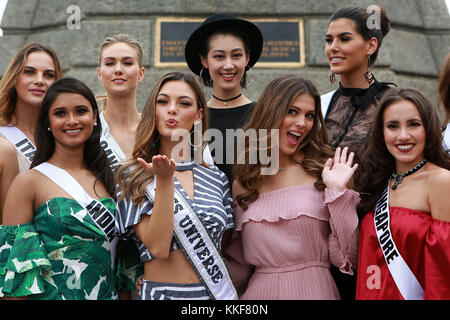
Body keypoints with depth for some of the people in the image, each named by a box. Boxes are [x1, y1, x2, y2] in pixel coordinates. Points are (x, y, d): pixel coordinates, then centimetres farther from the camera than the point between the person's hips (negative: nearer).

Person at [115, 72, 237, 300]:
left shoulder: (216, 179, 4)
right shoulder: (134, 177, -5)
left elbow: (227, 248, 11)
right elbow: (158, 248, -17)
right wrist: (164, 181, -22)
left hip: (217, 291, 3)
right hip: (162, 292, -3)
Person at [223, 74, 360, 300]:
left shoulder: (323, 172, -4)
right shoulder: (243, 182, 2)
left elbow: (345, 258, -8)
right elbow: (239, 266, 7)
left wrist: (337, 191, -13)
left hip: (314, 289, -2)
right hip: (260, 290, 2)